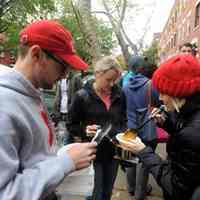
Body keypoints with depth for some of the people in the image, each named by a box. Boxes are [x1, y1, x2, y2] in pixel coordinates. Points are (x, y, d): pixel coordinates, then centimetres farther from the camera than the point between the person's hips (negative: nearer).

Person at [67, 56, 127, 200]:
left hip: (114, 150, 4)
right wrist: (85, 130, -23)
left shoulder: (119, 95, 1)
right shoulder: (82, 96, -12)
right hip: (94, 151, -4)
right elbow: (71, 126, -4)